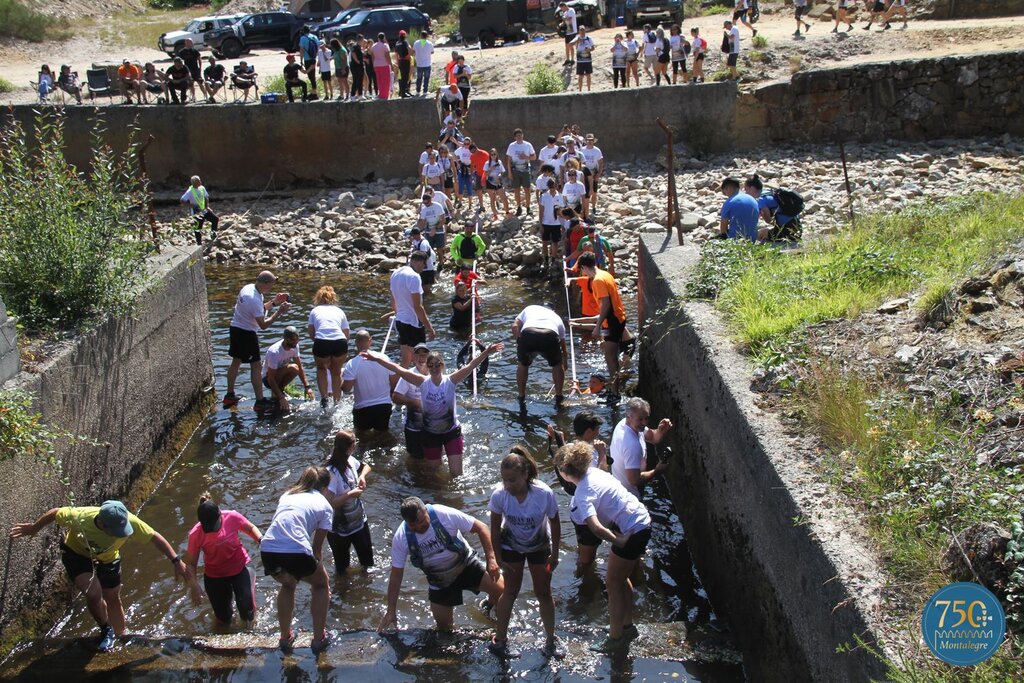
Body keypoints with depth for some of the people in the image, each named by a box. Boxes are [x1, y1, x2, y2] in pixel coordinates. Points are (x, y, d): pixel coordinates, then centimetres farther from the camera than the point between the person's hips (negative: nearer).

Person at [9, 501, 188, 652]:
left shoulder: (129, 522, -38)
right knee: (94, 594, -22)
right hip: (76, 554, -2)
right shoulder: (79, 518, -41)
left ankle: (120, 636, 39)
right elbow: (55, 513, -21)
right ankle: (106, 630, 7)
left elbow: (154, 537, -26)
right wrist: (33, 528, -3)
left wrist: (176, 561, -28)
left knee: (113, 599, 13)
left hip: (107, 559, 2)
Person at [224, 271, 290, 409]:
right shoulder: (255, 299, -26)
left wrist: (274, 302, 7)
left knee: (236, 361, 20)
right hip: (246, 333, -10)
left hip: (235, 329, 10)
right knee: (256, 366, -4)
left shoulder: (248, 288, 4)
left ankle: (230, 396, 28)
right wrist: (279, 312, -22)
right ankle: (260, 401, -3)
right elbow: (263, 325, -24)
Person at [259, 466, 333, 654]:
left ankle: (285, 638, 40)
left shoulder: (287, 495, 27)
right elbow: (317, 547, 16)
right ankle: (319, 639, 28)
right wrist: (320, 571, 32)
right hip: (296, 552, -4)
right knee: (321, 584, 27)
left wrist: (286, 570, 35)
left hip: (268, 550, 4)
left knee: (288, 584, 37)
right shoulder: (325, 506, 16)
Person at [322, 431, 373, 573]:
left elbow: (365, 466, 16)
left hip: (359, 520, 7)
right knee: (342, 568, 14)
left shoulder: (350, 460, -8)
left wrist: (362, 476, -5)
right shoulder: (331, 472, -30)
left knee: (368, 561, 21)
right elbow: (329, 502, -38)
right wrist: (351, 494, -29)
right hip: (340, 529, -7)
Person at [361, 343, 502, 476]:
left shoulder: (450, 381, -15)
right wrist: (376, 358, -24)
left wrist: (486, 353, -42)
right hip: (431, 433, 2)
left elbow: (470, 367, -28)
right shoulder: (423, 382, -12)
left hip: (452, 431, -2)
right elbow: (399, 370, -17)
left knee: (456, 473, -1)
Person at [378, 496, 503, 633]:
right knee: (444, 628, 2)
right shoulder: (400, 538, -20)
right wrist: (391, 611, -10)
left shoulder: (445, 514, -28)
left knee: (501, 589, -18)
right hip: (439, 581, 1)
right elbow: (396, 575, -11)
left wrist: (490, 559, -29)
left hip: (466, 565, -1)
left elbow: (481, 527, -19)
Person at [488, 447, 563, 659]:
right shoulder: (499, 494, -31)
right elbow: (495, 528, -15)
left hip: (539, 546, 0)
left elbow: (554, 524, -16)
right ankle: (499, 640, 19)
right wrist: (498, 559, -10)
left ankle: (551, 639, 27)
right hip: (512, 545, 0)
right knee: (511, 591, 6)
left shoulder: (544, 493, -34)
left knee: (543, 593, 9)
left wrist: (554, 554, -7)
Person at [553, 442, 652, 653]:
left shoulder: (583, 495, -23)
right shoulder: (594, 472, 1)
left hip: (632, 532, -9)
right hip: (642, 520, 9)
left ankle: (615, 637, 16)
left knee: (613, 584, 5)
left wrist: (621, 542, -24)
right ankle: (627, 625, 39)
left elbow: (597, 529, -34)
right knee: (621, 578, 24)